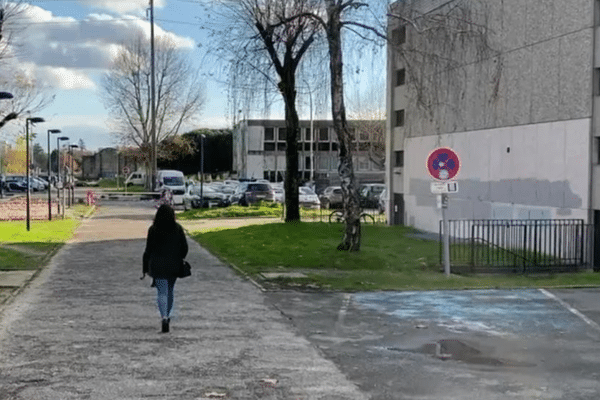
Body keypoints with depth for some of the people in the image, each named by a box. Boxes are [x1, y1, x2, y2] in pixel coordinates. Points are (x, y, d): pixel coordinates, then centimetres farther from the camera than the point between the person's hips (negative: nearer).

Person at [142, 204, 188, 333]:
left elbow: (148, 250, -6)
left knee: (162, 292, -1)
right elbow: (185, 247, 1)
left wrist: (145, 269, 1)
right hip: (174, 265, 2)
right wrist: (180, 259, 19)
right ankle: (167, 316, 33)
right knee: (170, 291, 19)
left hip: (158, 266, -2)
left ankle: (164, 318, -20)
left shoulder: (153, 230, -8)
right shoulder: (178, 228, -3)